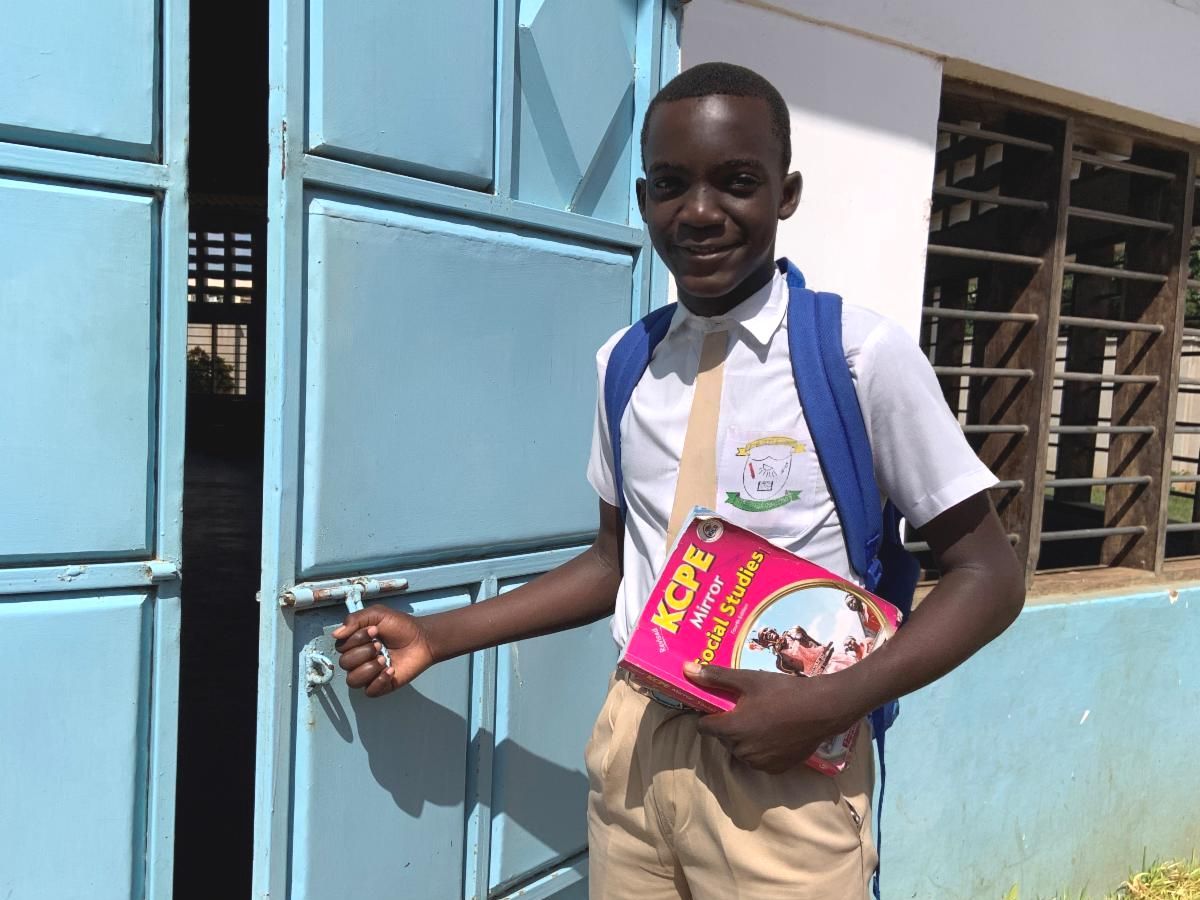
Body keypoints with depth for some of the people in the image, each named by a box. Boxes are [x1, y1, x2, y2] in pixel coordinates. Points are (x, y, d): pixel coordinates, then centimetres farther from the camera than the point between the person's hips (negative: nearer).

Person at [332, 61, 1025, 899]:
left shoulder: (864, 353, -13)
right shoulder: (622, 363, 2)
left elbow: (989, 573, -7)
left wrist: (830, 704, -18)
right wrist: (438, 635, 7)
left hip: (783, 764, -4)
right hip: (635, 742, 5)